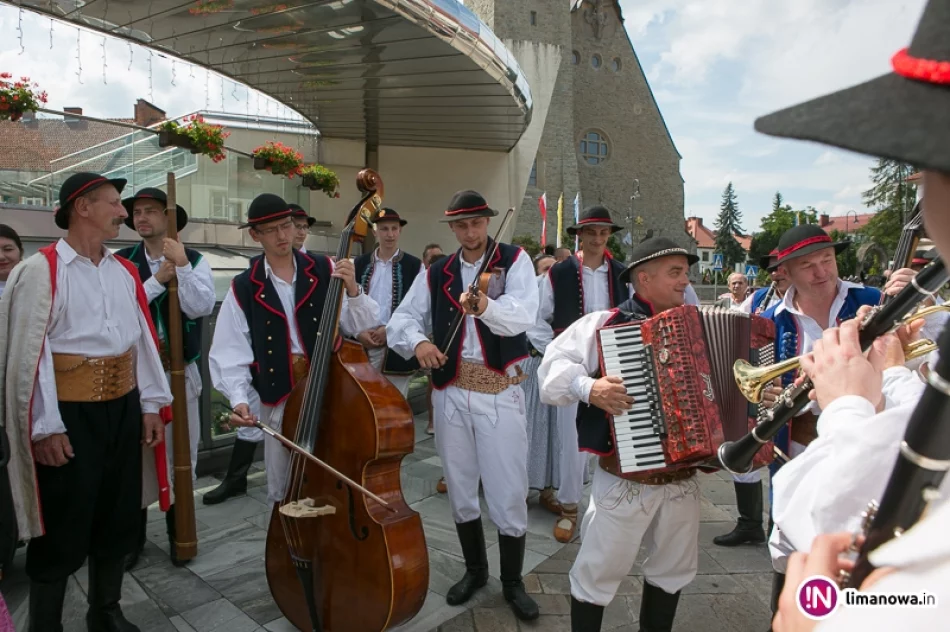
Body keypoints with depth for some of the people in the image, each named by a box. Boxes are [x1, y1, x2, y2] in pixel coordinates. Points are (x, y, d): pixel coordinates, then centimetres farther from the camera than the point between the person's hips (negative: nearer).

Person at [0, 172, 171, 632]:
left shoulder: (124, 272, 10)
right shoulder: (40, 270, -9)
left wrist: (150, 404, 7)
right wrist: (45, 427, -15)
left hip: (122, 408, 6)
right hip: (69, 413, -6)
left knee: (119, 519, 17)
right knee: (61, 531, 5)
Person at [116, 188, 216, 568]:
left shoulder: (195, 261, 0)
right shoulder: (120, 262, 0)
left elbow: (202, 308, -14)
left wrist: (181, 267, -21)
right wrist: (158, 280, -18)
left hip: (180, 372, 0)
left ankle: (179, 532, 27)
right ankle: (132, 536, 26)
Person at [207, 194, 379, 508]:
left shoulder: (325, 271, 0)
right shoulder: (244, 289, 2)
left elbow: (360, 327, -2)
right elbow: (231, 353, 1)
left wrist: (353, 291, -19)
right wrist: (239, 398, -12)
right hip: (278, 402, 1)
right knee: (283, 491, 14)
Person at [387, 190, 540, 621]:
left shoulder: (514, 260, -3)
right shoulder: (436, 273, 8)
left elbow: (523, 315, -21)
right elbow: (402, 318, 2)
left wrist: (486, 306, -41)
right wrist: (417, 341, -20)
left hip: (501, 391, -3)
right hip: (450, 392, 4)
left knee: (509, 492, 3)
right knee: (459, 487, 16)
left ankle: (513, 581, 27)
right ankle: (475, 569, 38)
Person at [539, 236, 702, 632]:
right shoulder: (604, 324, -8)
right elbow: (554, 366, -16)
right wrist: (589, 387, -31)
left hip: (683, 478, 6)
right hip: (626, 479, -6)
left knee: (674, 569, 23)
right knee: (599, 572, 8)